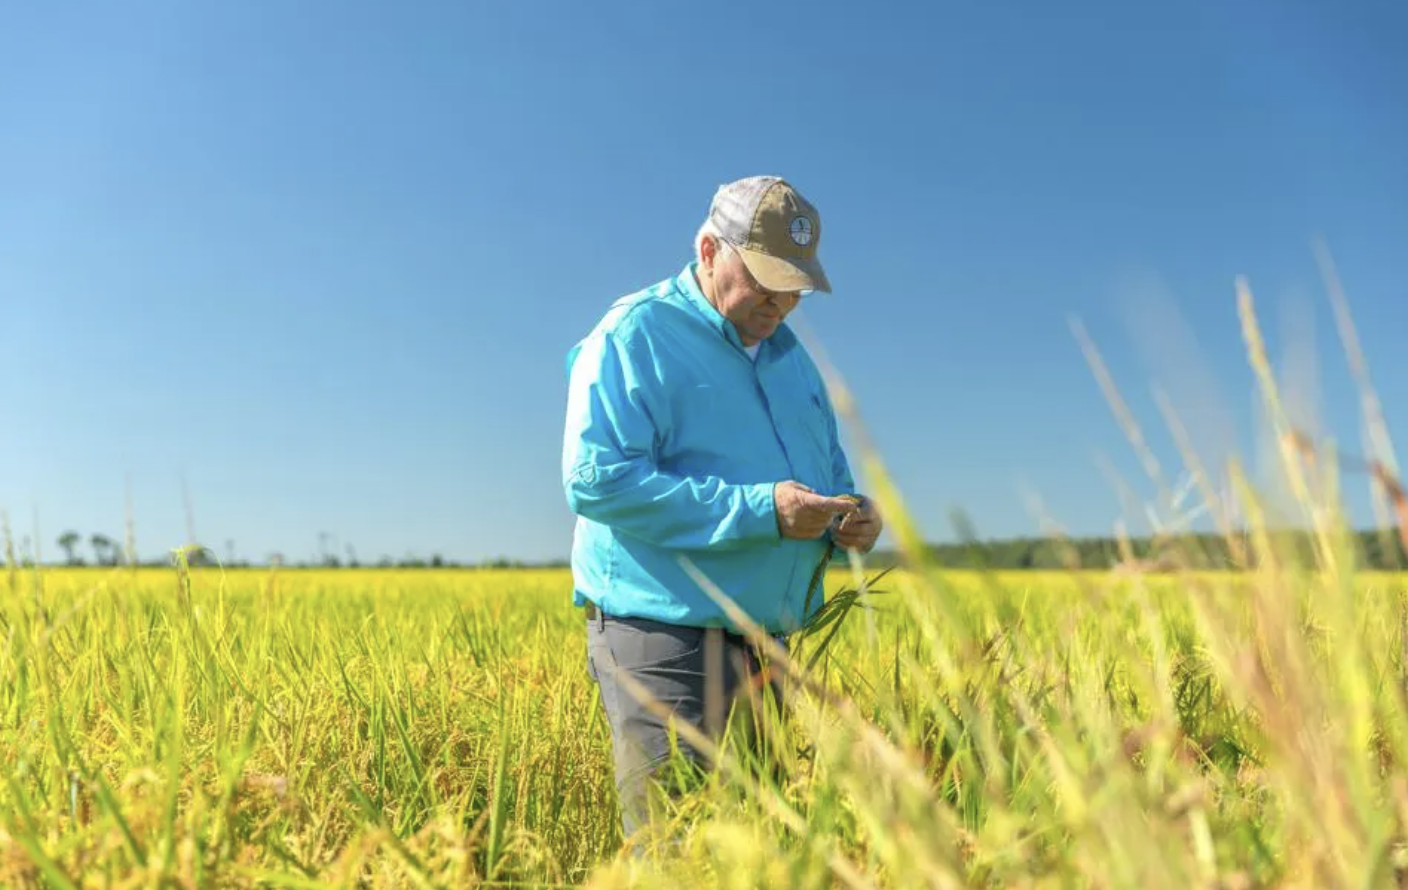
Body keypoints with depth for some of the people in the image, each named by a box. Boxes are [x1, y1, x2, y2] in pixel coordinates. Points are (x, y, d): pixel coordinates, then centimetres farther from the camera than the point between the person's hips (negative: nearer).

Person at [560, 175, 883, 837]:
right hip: (663, 640, -7)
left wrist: (852, 518, -1)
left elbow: (832, 470, 25)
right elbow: (595, 481, -21)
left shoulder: (790, 354, 16)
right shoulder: (634, 335, -9)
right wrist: (760, 510, -23)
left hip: (768, 644, 8)